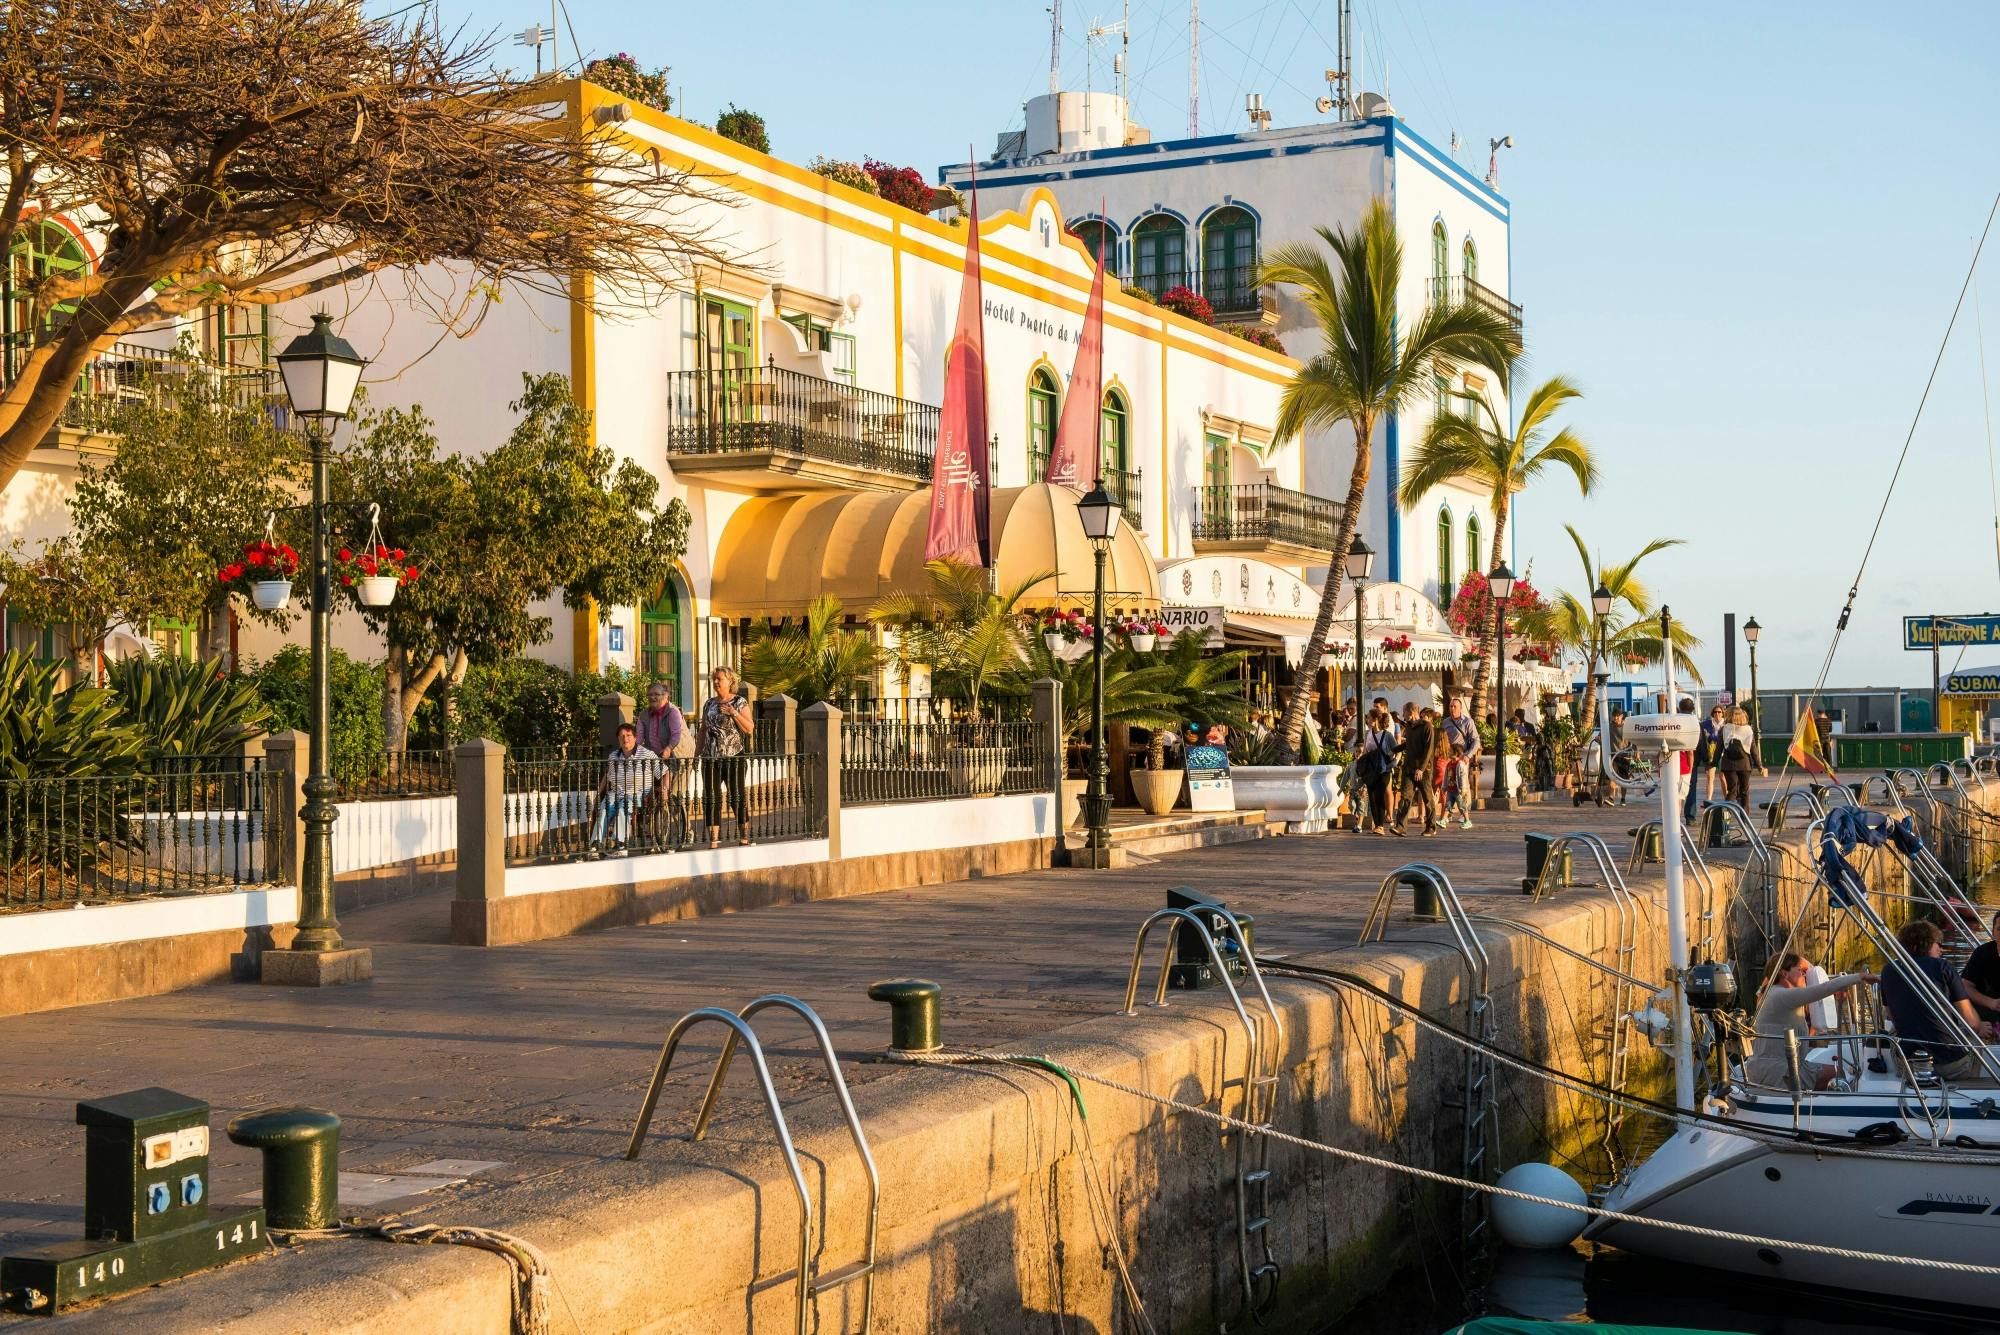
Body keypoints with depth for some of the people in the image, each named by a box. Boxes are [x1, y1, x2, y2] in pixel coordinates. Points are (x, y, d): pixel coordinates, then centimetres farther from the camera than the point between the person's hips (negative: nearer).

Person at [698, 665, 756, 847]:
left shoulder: (740, 702, 0)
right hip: (710, 757, 5)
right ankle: (714, 838, 3)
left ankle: (744, 836, 5)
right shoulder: (709, 703, 14)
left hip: (733, 757, -5)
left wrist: (734, 713, -18)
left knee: (737, 796, -3)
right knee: (710, 798, 0)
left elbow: (750, 728, -7)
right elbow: (703, 730, 18)